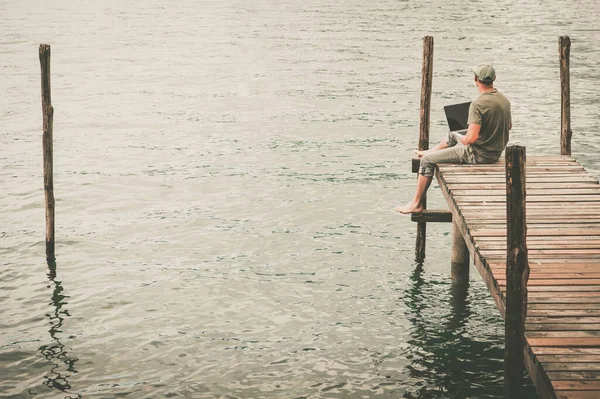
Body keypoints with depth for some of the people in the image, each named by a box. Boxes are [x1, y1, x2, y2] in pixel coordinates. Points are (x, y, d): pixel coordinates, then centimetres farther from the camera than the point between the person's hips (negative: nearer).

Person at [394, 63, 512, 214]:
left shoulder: (478, 104, -26)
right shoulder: (504, 100, 0)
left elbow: (471, 138, -31)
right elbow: (509, 126, 17)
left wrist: (463, 141, -10)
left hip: (479, 155, -9)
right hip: (496, 152, 9)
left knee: (427, 161, 2)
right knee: (452, 135, 33)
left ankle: (416, 203, 10)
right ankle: (431, 151, 59)